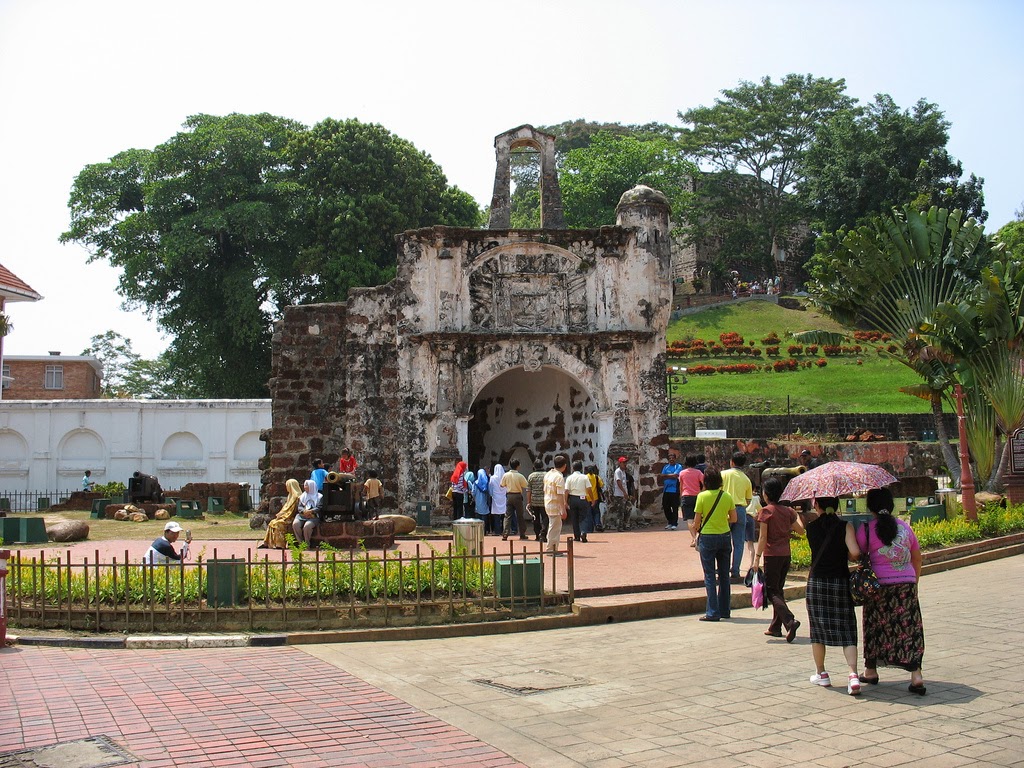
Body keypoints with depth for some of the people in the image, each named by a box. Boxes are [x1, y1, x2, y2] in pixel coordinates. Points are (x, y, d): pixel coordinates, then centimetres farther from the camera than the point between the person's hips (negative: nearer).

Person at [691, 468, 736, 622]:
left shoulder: (702, 496, -9)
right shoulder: (727, 496, 0)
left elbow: (697, 521, -7)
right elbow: (733, 518, 6)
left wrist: (694, 529, 14)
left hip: (708, 538, -4)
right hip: (725, 537, 4)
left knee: (710, 576, 0)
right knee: (724, 575, 13)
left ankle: (713, 612, -4)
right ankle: (725, 610, 19)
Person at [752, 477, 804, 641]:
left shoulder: (766, 511, -11)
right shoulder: (787, 511, 6)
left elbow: (762, 537, -14)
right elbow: (800, 530, 14)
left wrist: (757, 557, -12)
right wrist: (797, 515, 32)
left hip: (772, 555, -6)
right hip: (786, 554, 6)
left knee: (771, 591, -2)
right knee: (779, 590, 15)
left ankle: (790, 621, -21)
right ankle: (775, 627, 20)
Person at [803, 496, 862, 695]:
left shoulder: (812, 527, -4)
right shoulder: (845, 526, -8)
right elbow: (855, 553, -16)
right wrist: (844, 556, 4)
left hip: (816, 583, 1)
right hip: (841, 582, -1)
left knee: (818, 628, 14)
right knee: (846, 631, 2)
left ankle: (821, 673, 23)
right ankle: (853, 674, -13)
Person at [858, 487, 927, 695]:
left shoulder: (867, 529, -7)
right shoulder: (904, 526, 6)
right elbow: (917, 558, 14)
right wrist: (914, 581, 23)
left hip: (879, 584, -2)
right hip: (906, 584, 3)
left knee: (876, 627, 11)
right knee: (909, 627, 4)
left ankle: (871, 671, 25)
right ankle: (916, 674, -6)